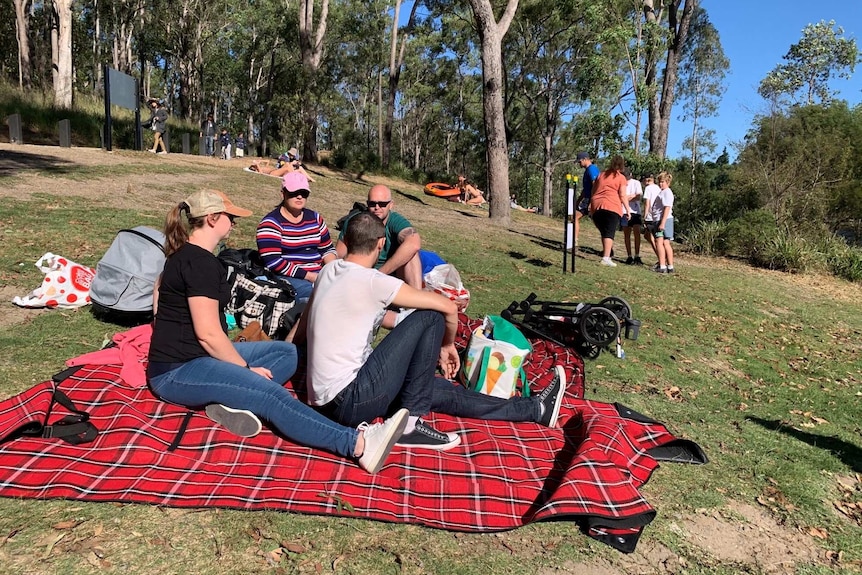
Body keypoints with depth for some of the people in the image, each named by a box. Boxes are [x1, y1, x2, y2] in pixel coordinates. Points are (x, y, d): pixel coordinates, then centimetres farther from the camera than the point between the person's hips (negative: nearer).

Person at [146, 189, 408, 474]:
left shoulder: (185, 254, 15)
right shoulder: (200, 262, -18)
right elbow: (208, 333, -22)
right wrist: (247, 370, -11)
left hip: (194, 356, 11)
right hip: (178, 371, -11)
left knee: (286, 352, 4)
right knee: (272, 395, -30)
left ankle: (233, 402, -20)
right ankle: (358, 444, -42)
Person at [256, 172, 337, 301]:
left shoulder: (315, 218, 14)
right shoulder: (271, 223, -4)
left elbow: (327, 249, 21)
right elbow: (273, 262, -14)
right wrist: (310, 276, -18)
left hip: (318, 275, 6)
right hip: (286, 278, -6)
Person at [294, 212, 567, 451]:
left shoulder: (328, 271, 8)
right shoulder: (372, 281, -17)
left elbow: (299, 333, 19)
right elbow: (448, 307, -13)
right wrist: (447, 345, 4)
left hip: (328, 399, 9)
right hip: (348, 399, -9)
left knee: (444, 391, 13)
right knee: (430, 318, -12)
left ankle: (536, 409, 22)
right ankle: (410, 424, -4)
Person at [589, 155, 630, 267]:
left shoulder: (601, 175, 21)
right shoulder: (621, 178, 6)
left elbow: (593, 191, 21)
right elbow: (622, 196, -2)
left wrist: (591, 207, 26)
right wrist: (628, 209, 4)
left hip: (596, 207, 5)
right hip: (612, 207, -5)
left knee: (603, 232, 16)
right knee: (609, 233, -10)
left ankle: (606, 254, 15)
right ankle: (606, 257, -20)